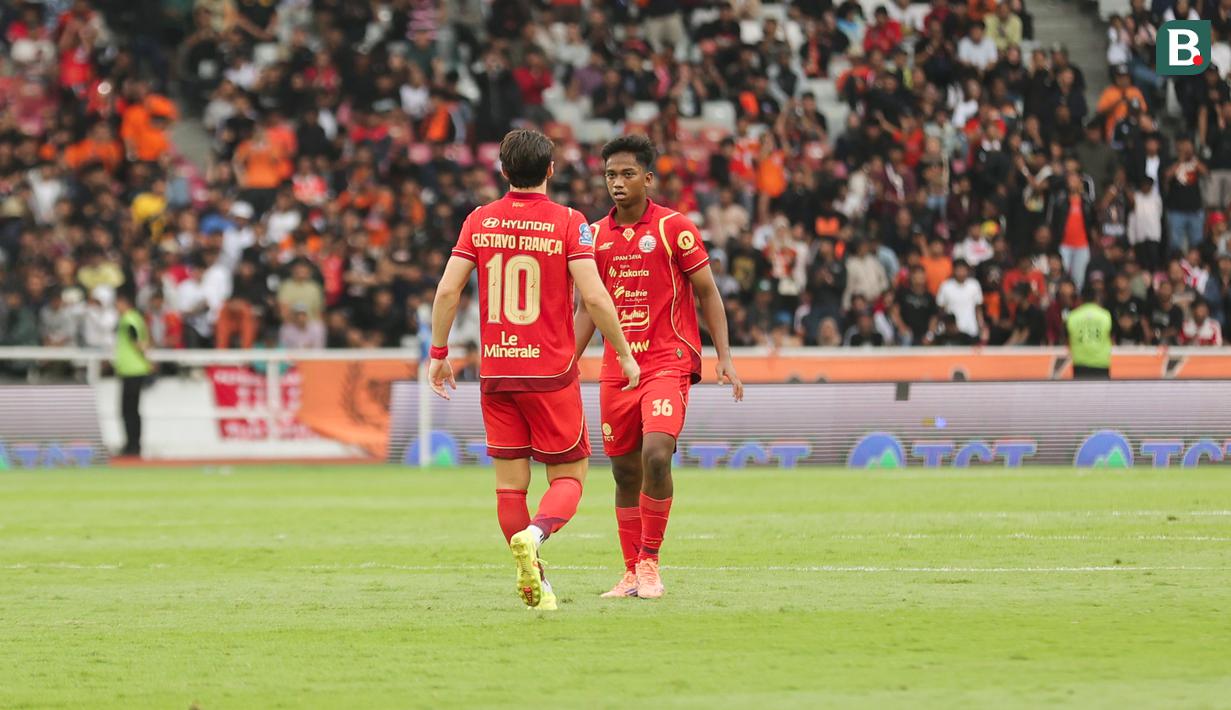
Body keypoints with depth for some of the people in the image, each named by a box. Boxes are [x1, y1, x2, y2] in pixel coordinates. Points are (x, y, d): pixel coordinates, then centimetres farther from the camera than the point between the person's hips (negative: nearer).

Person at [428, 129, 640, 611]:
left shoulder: (479, 222, 3)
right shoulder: (568, 223, -6)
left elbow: (447, 290, -1)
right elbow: (594, 297, -13)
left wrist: (438, 353, 9)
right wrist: (625, 354, -2)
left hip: (496, 371, 3)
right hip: (551, 371, -3)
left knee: (510, 480, 9)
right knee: (569, 476, 5)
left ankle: (531, 578, 4)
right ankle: (533, 535, -23)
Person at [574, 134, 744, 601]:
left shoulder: (675, 228, -4)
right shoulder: (596, 236, 10)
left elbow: (707, 293, 0)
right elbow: (589, 308, 18)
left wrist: (724, 358, -7)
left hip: (669, 361, -5)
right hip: (616, 367, 5)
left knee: (656, 454, -22)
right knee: (624, 471, 6)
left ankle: (650, 563, -9)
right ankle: (632, 573, 16)